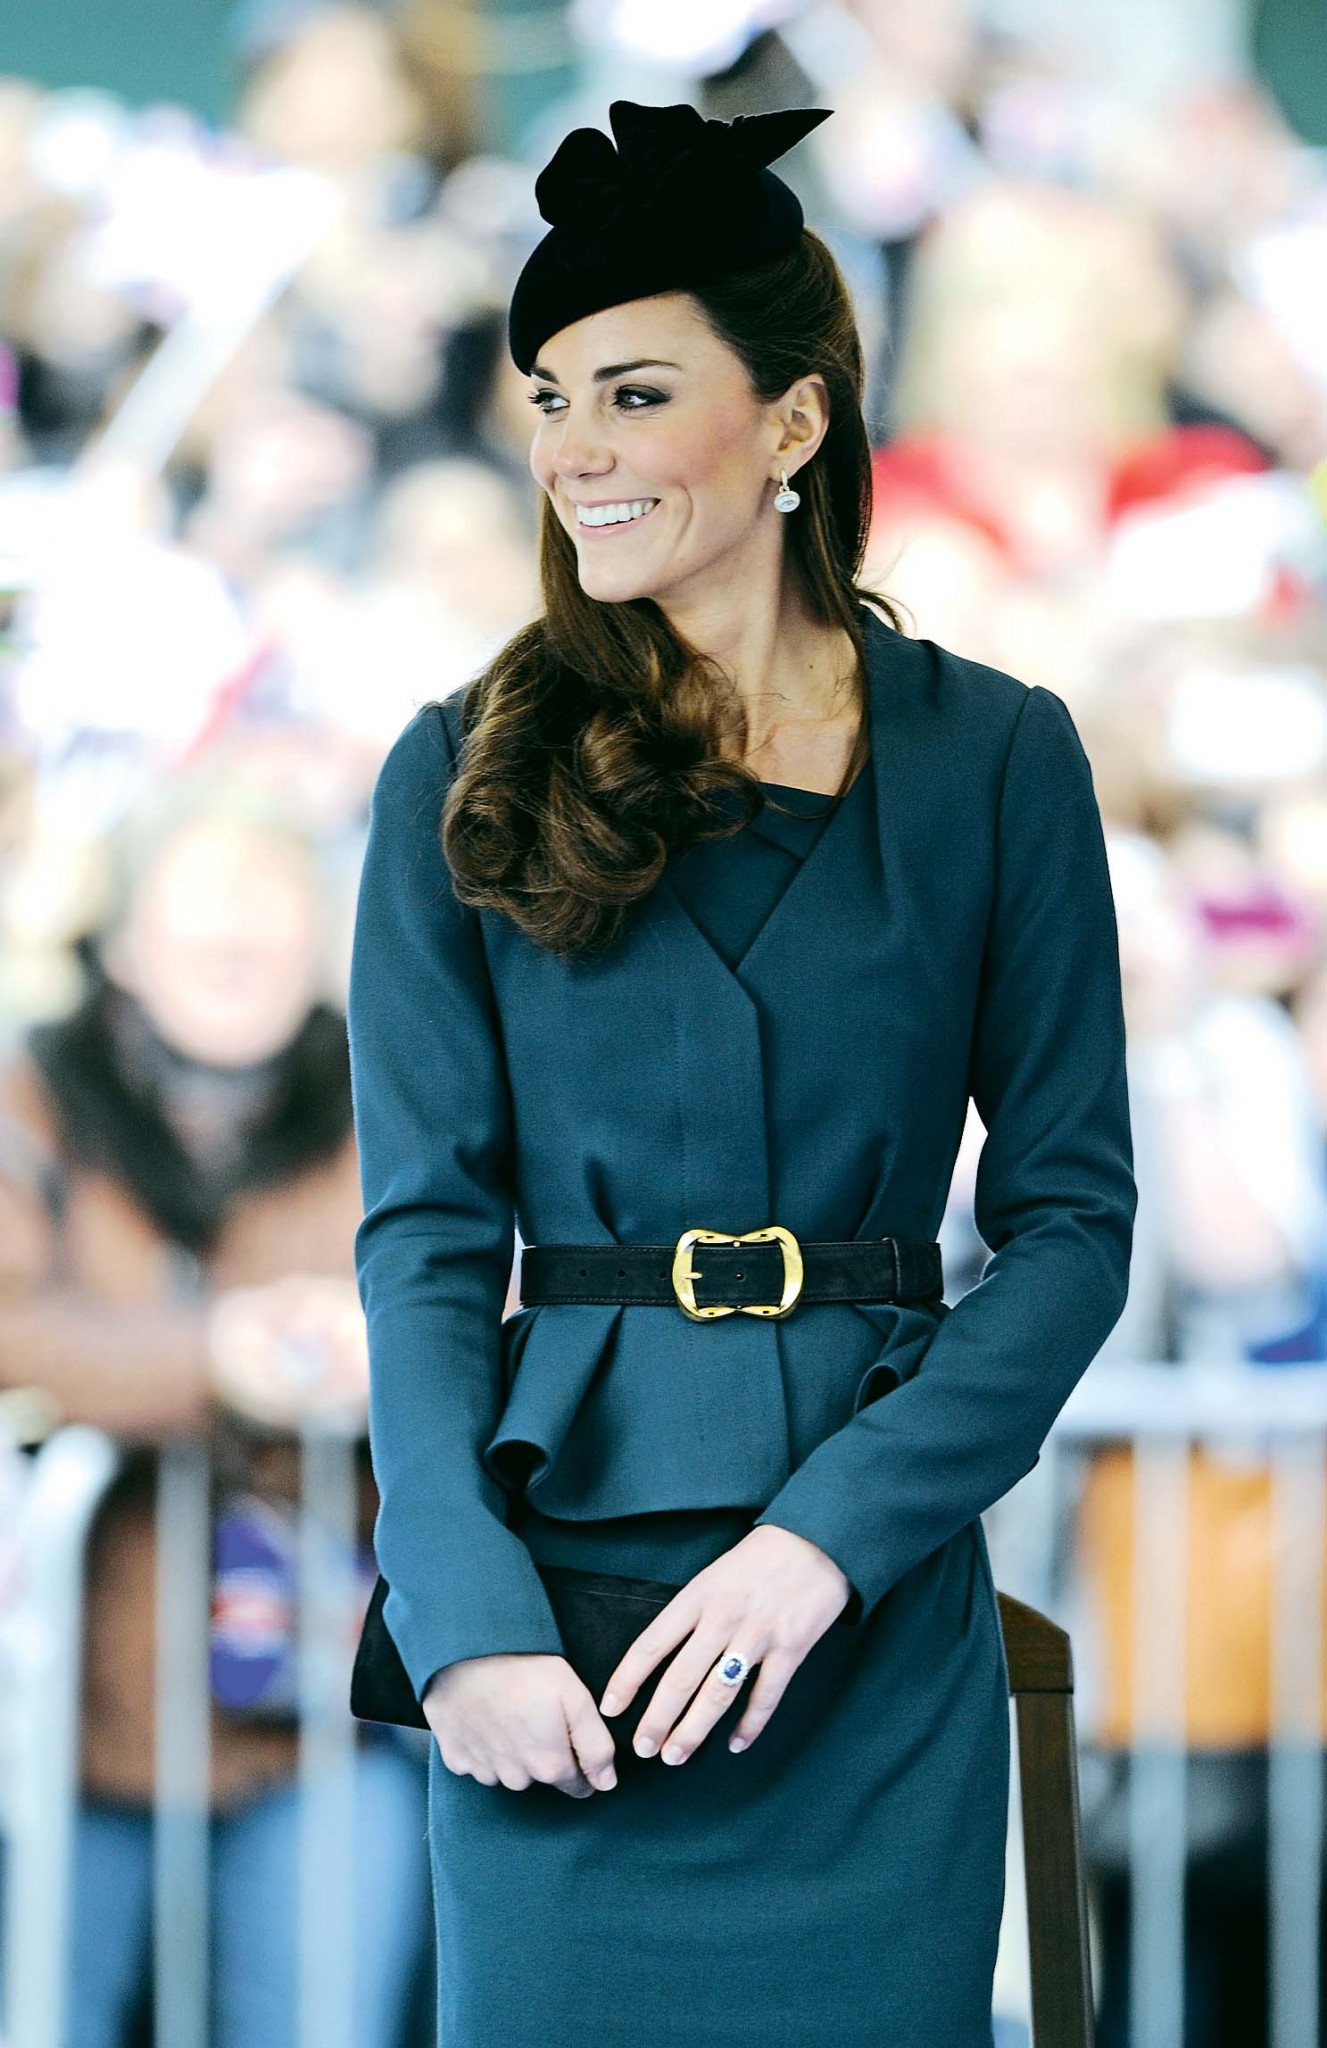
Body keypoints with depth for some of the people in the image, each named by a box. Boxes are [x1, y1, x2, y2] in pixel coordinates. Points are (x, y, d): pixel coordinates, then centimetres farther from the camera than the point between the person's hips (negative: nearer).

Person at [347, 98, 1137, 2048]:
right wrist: (468, 1621, -12)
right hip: (556, 1547, 0)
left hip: (877, 1612, 0)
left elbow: (1073, 1214, 1)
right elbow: (422, 1231, 1)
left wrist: (826, 1534, -11)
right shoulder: (469, 774, 4)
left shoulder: (991, 757, 3)